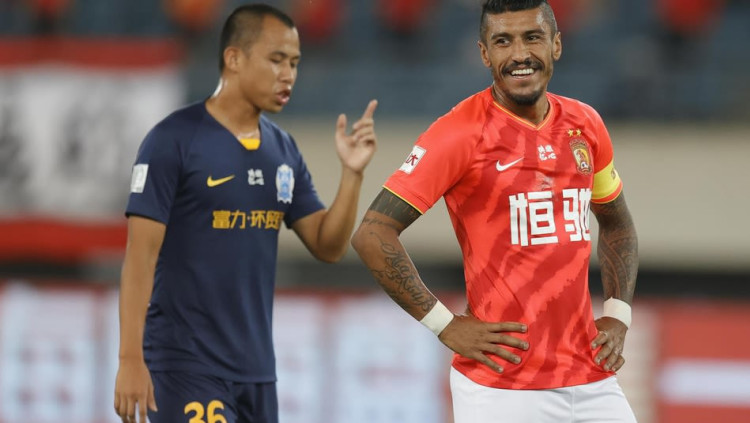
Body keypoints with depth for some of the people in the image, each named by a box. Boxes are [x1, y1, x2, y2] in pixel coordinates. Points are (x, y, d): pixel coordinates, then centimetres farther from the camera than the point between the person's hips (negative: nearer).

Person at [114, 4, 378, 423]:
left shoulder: (283, 150, 10)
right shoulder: (174, 140, -10)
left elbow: (329, 247, 10)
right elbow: (141, 255, -13)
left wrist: (352, 174, -6)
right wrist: (131, 360, -20)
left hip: (257, 368, 7)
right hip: (186, 367, -7)